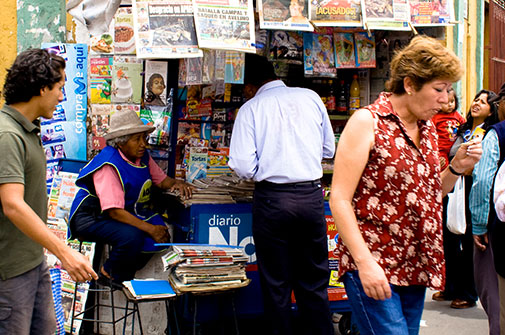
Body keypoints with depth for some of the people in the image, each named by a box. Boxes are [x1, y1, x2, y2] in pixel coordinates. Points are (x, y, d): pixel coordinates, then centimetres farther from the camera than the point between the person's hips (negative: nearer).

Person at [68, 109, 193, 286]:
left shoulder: (143, 156, 1)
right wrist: (150, 228, -31)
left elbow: (161, 179, 16)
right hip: (92, 218, -8)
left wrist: (176, 183, -8)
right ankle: (110, 274, -5)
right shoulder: (109, 164, -24)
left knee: (162, 229, -15)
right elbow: (114, 211, -29)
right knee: (132, 235, -33)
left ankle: (125, 271, 4)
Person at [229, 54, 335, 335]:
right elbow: (329, 149, 13)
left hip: (272, 198, -3)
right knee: (314, 282, 14)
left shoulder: (251, 108, -3)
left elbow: (243, 166, -10)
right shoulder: (311, 97, 5)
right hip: (312, 195, 3)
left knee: (276, 284, 9)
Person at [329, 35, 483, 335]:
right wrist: (364, 262, -21)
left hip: (415, 268, 8)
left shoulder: (428, 128, 13)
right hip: (373, 268, -7)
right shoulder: (367, 122, -10)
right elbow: (340, 200, -14)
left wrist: (457, 167, 5)